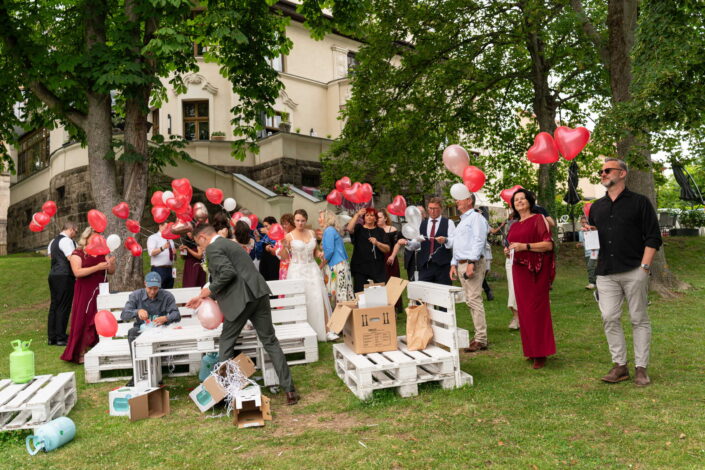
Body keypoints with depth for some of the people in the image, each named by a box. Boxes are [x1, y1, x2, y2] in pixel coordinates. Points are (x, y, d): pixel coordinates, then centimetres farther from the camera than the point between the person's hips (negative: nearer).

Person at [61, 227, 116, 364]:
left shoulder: (102, 253, 12)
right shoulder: (77, 253, -2)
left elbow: (111, 272, 13)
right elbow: (77, 272, -17)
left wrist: (111, 264, -9)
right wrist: (98, 267, -23)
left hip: (101, 292, 4)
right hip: (85, 294, -4)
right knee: (84, 322, -2)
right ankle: (81, 354, 5)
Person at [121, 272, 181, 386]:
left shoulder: (167, 296, 1)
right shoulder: (135, 295, 5)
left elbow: (177, 315, -8)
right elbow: (124, 315, -6)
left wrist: (166, 318, -31)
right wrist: (138, 311, -27)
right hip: (141, 329, 2)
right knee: (132, 332, -32)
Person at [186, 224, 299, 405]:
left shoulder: (213, 248, -3)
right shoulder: (228, 243, 26)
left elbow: (228, 273, -18)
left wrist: (209, 290, -4)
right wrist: (204, 297, 26)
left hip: (241, 300, -8)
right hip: (258, 295, 8)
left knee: (226, 342, 11)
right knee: (270, 342, 10)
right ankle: (289, 389, 9)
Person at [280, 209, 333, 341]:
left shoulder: (312, 233, 8)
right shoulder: (289, 236, -3)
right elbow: (285, 257, -1)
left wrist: (319, 254, -3)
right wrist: (283, 245, -17)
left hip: (312, 269, 3)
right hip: (297, 270, -3)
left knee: (319, 299, -4)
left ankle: (326, 330, 0)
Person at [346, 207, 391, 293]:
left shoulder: (380, 231, 14)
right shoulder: (359, 228, 11)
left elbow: (387, 249, 5)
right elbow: (349, 229, -13)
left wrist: (377, 243, -13)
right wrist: (357, 215, -18)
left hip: (378, 269, 1)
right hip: (360, 269, -1)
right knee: (360, 293, -6)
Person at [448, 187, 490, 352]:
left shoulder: (476, 217, -5)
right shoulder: (462, 221, 24)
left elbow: (478, 241, -16)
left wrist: (471, 263, -24)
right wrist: (454, 265, 19)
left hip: (473, 264, -10)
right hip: (460, 264, 10)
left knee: (474, 300, -11)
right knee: (470, 301, 10)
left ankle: (481, 340, -8)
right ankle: (479, 335, 17)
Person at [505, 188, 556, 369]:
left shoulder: (538, 219, -2)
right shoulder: (514, 225, 17)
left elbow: (548, 245, -10)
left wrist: (524, 246, -20)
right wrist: (509, 251, 6)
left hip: (535, 271, -6)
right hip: (519, 270, 6)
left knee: (536, 309, -7)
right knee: (524, 310, 6)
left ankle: (540, 353, 0)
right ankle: (530, 349, 15)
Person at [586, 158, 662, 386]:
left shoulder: (639, 202, 3)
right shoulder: (597, 207, 16)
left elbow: (653, 237, -2)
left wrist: (644, 267, -10)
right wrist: (588, 230, 0)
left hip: (634, 271, -4)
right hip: (606, 273, 4)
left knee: (639, 319, 3)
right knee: (610, 318, 1)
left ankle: (641, 369, 11)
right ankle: (620, 366, 11)